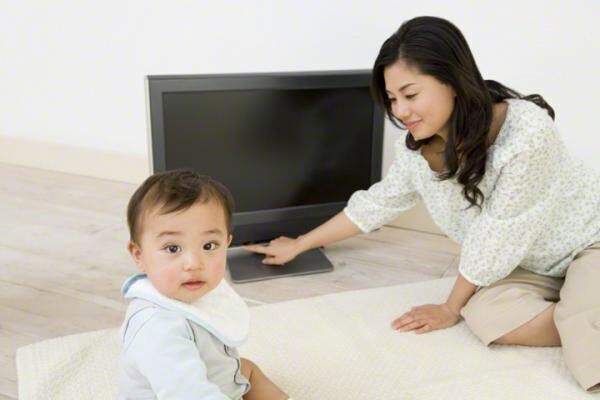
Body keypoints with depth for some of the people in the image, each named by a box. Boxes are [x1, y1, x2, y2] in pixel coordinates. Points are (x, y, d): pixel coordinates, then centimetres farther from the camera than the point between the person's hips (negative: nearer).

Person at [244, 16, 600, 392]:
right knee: (487, 315, -27)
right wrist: (297, 245, 9)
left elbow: (497, 238, -25)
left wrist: (450, 310, -12)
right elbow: (377, 203, 3)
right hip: (531, 261, 5)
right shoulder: (416, 151, -13)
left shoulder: (526, 133, -33)